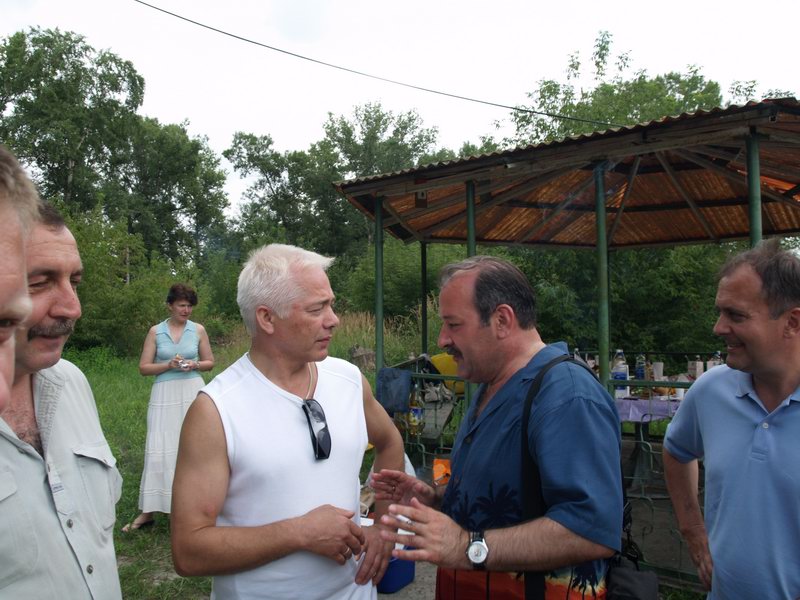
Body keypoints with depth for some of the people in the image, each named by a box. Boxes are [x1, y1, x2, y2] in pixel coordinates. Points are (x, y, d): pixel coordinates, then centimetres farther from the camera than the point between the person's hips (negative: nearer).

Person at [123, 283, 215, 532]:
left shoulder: (198, 330, 5)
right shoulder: (156, 331, 4)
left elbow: (210, 362, 12)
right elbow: (144, 367, 3)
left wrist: (195, 365, -8)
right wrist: (168, 365, -13)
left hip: (193, 392, 1)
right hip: (165, 395, 0)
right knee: (159, 450, -3)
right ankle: (148, 511, 6)